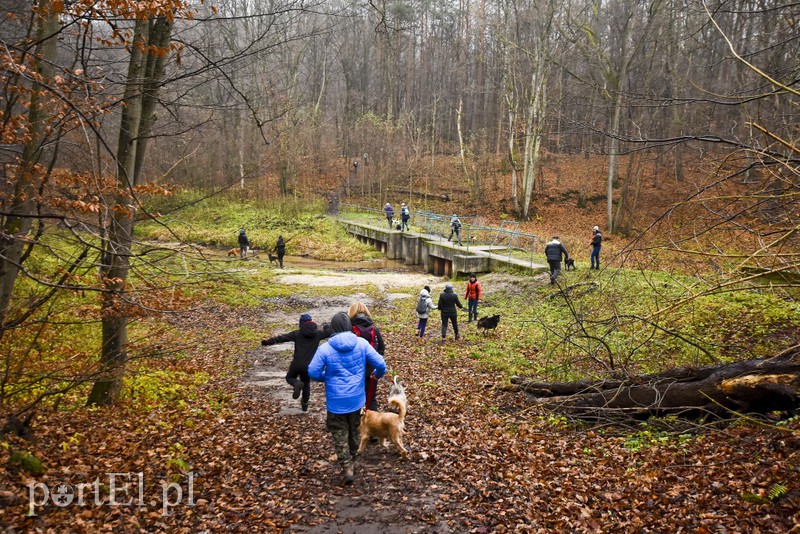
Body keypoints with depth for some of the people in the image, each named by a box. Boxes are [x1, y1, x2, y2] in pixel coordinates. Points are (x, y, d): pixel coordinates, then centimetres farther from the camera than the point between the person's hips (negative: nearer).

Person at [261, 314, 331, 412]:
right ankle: (305, 405, 31)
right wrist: (326, 326, 37)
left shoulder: (297, 333, -3)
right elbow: (329, 331, 14)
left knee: (290, 377, 22)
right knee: (306, 384, 23)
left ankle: (297, 384, -11)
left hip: (297, 364, -2)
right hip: (309, 365, 2)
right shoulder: (317, 333, 1)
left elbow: (282, 338, -4)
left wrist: (268, 341, 1)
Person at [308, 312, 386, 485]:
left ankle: (347, 467, 2)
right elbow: (380, 364, -8)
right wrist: (378, 374, 15)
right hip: (356, 398, 3)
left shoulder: (325, 348, -15)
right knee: (354, 430, 23)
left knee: (340, 435, 10)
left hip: (336, 400, -3)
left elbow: (313, 373, -12)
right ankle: (351, 459, 42)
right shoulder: (361, 343, -10)